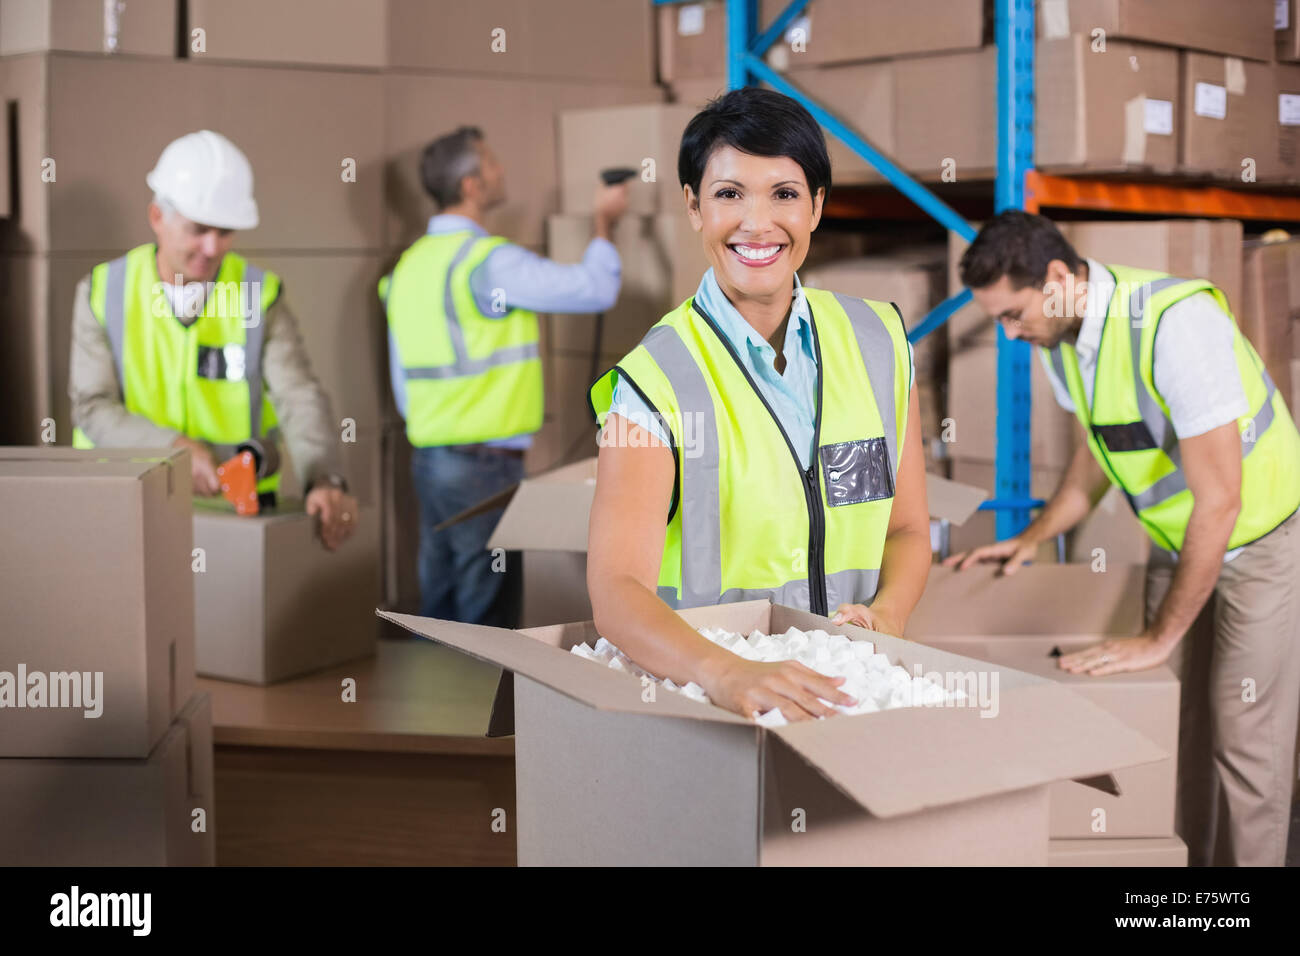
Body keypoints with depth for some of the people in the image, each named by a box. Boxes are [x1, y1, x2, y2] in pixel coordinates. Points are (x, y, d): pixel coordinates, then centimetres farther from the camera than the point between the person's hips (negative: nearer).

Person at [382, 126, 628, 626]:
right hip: (485, 462, -8)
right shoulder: (490, 261, -14)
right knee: (485, 620, -1)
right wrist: (605, 220, 5)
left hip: (427, 458, 8)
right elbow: (595, 288, -12)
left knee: (438, 610, 13)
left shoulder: (409, 265, 12)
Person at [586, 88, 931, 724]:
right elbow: (616, 588, -19)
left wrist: (887, 612, -5)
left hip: (852, 687, 3)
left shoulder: (878, 343, 7)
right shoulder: (654, 380, -7)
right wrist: (724, 672, -36)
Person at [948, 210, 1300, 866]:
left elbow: (1220, 499, -33)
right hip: (1177, 541, 7)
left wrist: (1158, 638, -29)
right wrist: (1033, 539, 2)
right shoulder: (1060, 334, -7)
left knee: (1242, 737, -3)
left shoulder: (1176, 321, -33)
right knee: (1175, 722, 8)